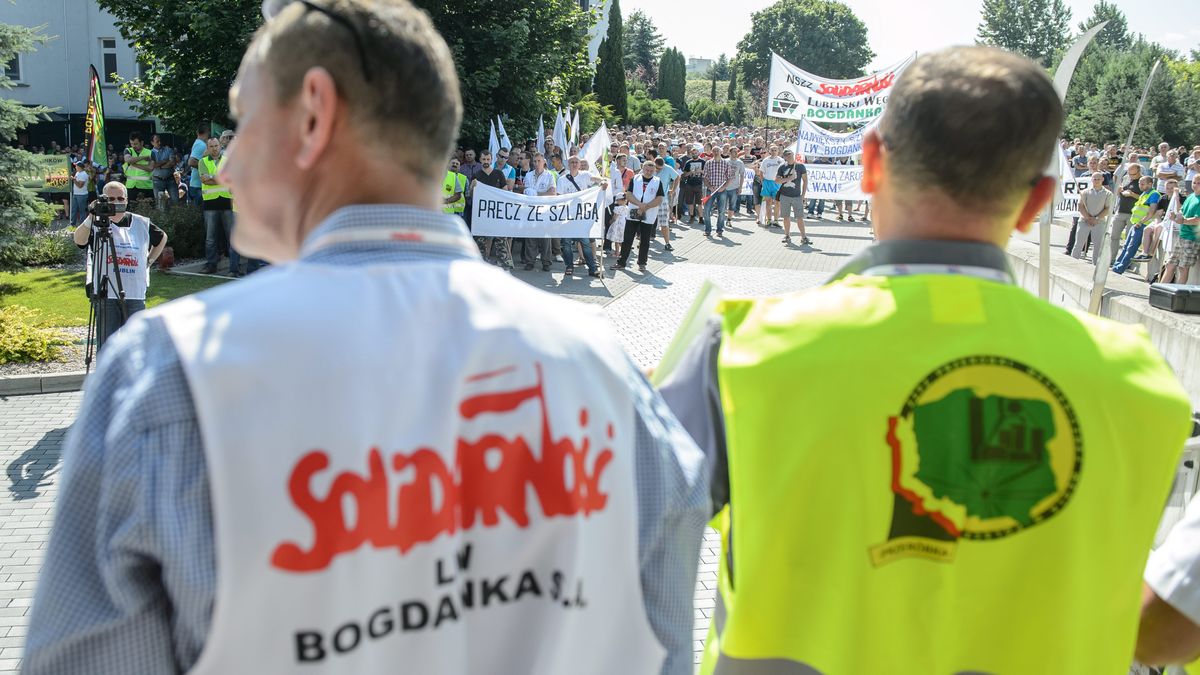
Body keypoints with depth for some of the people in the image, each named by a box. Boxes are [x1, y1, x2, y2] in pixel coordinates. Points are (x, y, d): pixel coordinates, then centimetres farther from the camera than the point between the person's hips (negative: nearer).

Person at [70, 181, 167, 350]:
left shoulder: (141, 224, 7)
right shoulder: (97, 224, -1)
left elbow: (162, 238, 26)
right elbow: (79, 240, -21)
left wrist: (149, 260, 16)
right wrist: (91, 218, -35)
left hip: (135, 293, 2)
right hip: (106, 293, -2)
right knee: (106, 344, -1)